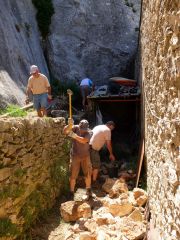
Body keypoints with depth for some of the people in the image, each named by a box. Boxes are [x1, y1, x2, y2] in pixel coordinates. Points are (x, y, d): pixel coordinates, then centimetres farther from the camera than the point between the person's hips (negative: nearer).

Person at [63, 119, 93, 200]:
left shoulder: (88, 132, -15)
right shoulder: (75, 128, -12)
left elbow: (84, 140, -35)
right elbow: (65, 131, -27)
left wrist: (73, 135, -43)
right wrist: (70, 125, -46)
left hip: (85, 156, 1)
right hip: (75, 156, 0)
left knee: (88, 174, 10)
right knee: (73, 175, 2)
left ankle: (88, 191, 31)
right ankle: (71, 192, 19)